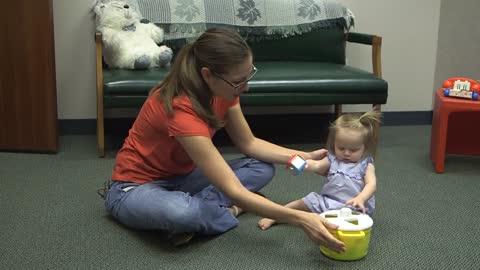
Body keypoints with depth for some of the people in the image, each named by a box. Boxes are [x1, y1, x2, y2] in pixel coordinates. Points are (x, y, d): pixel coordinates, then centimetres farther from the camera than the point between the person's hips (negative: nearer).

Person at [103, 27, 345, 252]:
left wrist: (303, 158, -12)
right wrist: (301, 219, -38)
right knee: (181, 212, -42)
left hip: (181, 177, 8)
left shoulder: (222, 89, -12)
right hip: (135, 187, -8)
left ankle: (195, 208, -15)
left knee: (263, 168, -1)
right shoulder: (180, 109, -35)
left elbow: (249, 144, 1)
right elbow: (233, 191, -36)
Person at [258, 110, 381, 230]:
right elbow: (317, 166, -8)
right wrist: (304, 164, -33)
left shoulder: (366, 164, -1)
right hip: (327, 200, 4)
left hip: (354, 206, -3)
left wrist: (360, 199, -35)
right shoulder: (332, 159, 8)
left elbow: (371, 184, -14)